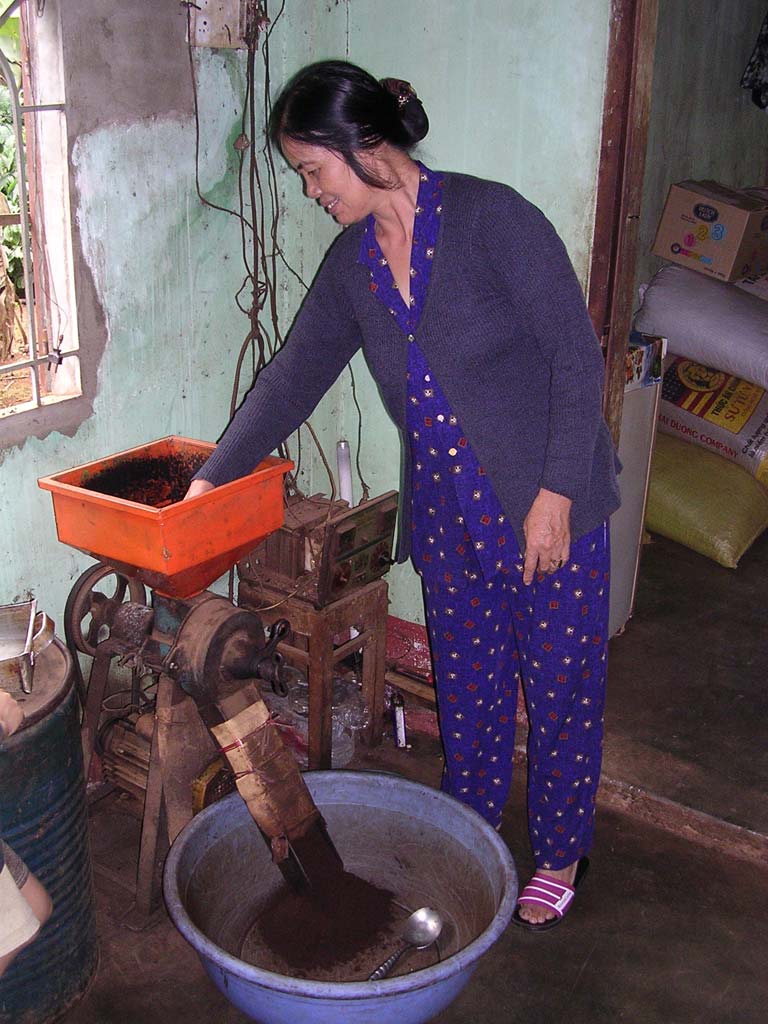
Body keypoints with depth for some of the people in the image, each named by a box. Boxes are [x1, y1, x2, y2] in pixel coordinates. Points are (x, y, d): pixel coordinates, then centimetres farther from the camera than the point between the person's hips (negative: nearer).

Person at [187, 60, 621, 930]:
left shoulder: (489, 216, -15)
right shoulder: (352, 262, 3)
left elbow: (576, 355, -15)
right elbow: (292, 378, 9)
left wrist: (556, 492, -17)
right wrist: (211, 479, 10)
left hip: (549, 499, -5)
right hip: (447, 511, 5)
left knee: (561, 680, 9)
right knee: (466, 681, 16)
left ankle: (561, 851, 31)